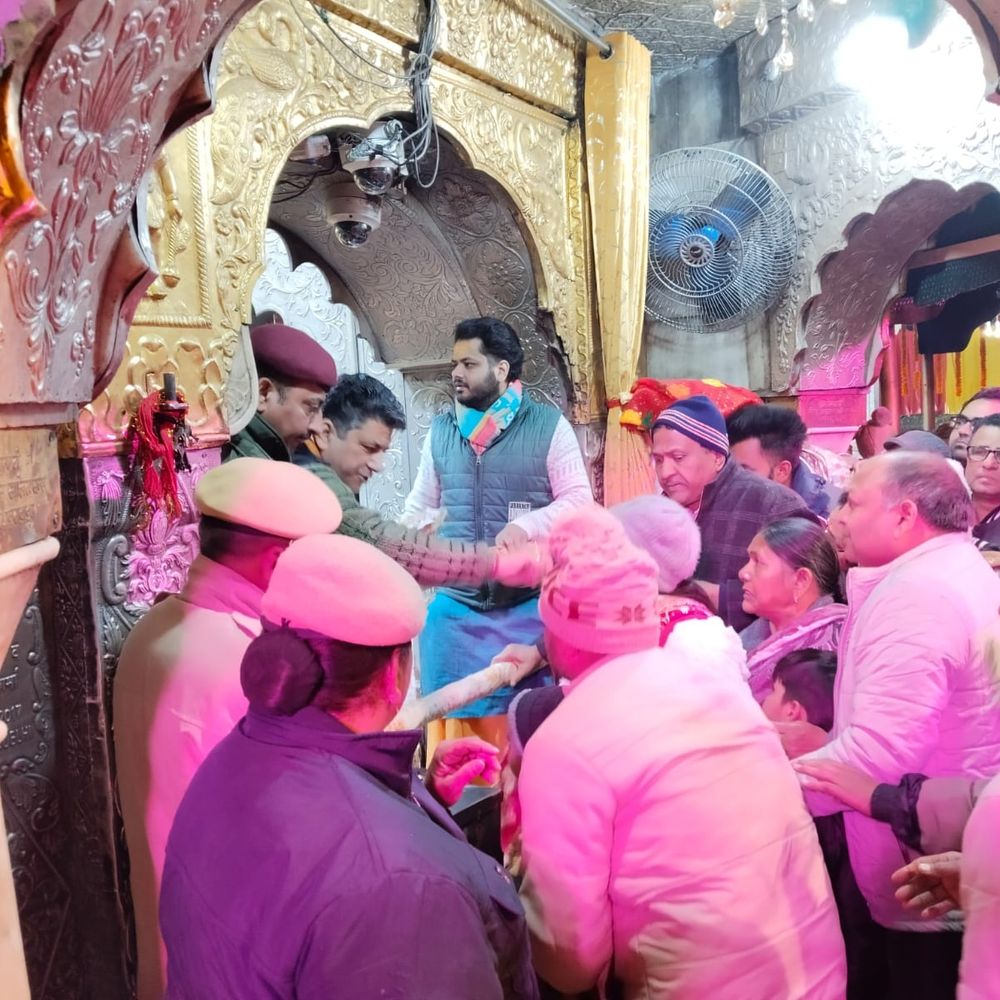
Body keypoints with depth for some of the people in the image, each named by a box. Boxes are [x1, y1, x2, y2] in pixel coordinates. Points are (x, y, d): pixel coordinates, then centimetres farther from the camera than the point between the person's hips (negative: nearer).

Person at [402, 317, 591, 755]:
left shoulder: (548, 426, -3)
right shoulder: (440, 431, 9)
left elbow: (578, 499, -5)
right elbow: (419, 506, 15)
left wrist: (525, 525, -20)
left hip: (531, 605, -3)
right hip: (455, 607, 3)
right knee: (455, 718, 11)